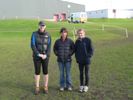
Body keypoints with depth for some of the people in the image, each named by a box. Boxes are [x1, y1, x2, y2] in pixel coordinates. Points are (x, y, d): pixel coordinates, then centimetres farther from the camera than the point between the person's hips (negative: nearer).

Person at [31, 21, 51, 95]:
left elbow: (49, 46, -2)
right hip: (37, 56, -1)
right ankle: (37, 88, 18)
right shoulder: (34, 34, -4)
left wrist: (46, 55, -15)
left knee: (45, 71, 6)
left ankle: (46, 87, 20)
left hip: (45, 56, 1)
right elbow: (33, 45, -8)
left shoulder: (48, 35, 1)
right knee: (37, 72, 6)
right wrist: (39, 54, -16)